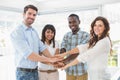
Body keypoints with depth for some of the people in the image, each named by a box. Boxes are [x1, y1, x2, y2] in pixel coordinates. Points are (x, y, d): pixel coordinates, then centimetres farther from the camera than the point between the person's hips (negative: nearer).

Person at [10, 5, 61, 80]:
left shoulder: (34, 31, 8)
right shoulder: (17, 32, -17)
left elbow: (42, 48, 3)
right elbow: (28, 54, -25)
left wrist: (54, 61, -9)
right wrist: (49, 59, -21)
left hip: (35, 71, 7)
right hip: (24, 73, -7)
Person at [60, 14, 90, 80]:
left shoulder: (85, 35, -8)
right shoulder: (66, 36, 6)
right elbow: (62, 50, -5)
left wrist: (66, 60, -33)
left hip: (81, 71, -3)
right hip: (69, 70, 4)